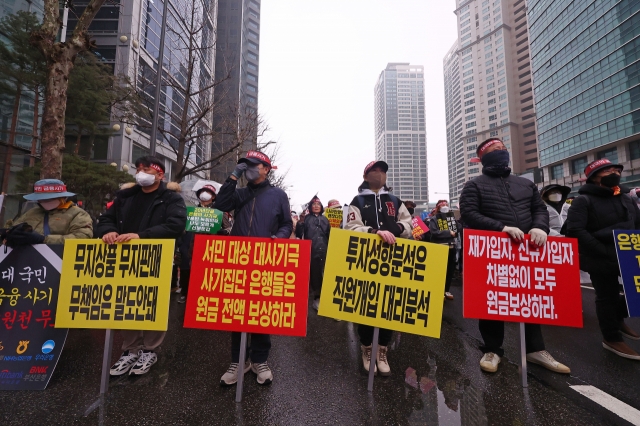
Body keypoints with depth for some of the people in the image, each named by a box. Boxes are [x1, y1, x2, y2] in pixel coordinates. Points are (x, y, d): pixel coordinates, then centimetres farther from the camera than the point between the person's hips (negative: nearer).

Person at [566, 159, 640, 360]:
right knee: (607, 297, 3)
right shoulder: (583, 201, -9)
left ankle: (618, 317, 37)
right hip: (600, 260, -7)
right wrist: (605, 252, -20)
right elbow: (575, 230, -19)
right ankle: (612, 338, 20)